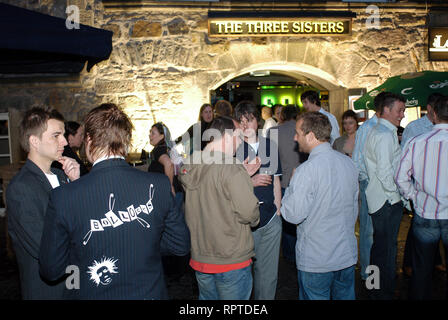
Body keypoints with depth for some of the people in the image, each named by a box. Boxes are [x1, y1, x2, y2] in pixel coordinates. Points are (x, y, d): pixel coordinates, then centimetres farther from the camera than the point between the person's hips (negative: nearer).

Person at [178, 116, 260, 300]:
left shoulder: (189, 166, 2)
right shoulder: (232, 169, -22)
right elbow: (248, 213, -23)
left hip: (199, 259, 7)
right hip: (232, 262, -7)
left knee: (207, 298, 24)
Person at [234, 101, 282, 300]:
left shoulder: (271, 146, 8)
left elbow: (276, 181, 13)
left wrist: (278, 211, 11)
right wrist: (250, 182, -17)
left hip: (271, 219, 4)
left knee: (268, 272, 14)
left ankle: (265, 299, 32)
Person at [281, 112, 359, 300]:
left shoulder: (306, 170, -23)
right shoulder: (348, 163, 0)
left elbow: (293, 215, -21)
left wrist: (290, 188, -5)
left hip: (316, 260, -6)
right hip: (347, 254, 7)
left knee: (315, 297, 11)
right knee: (345, 295, 22)